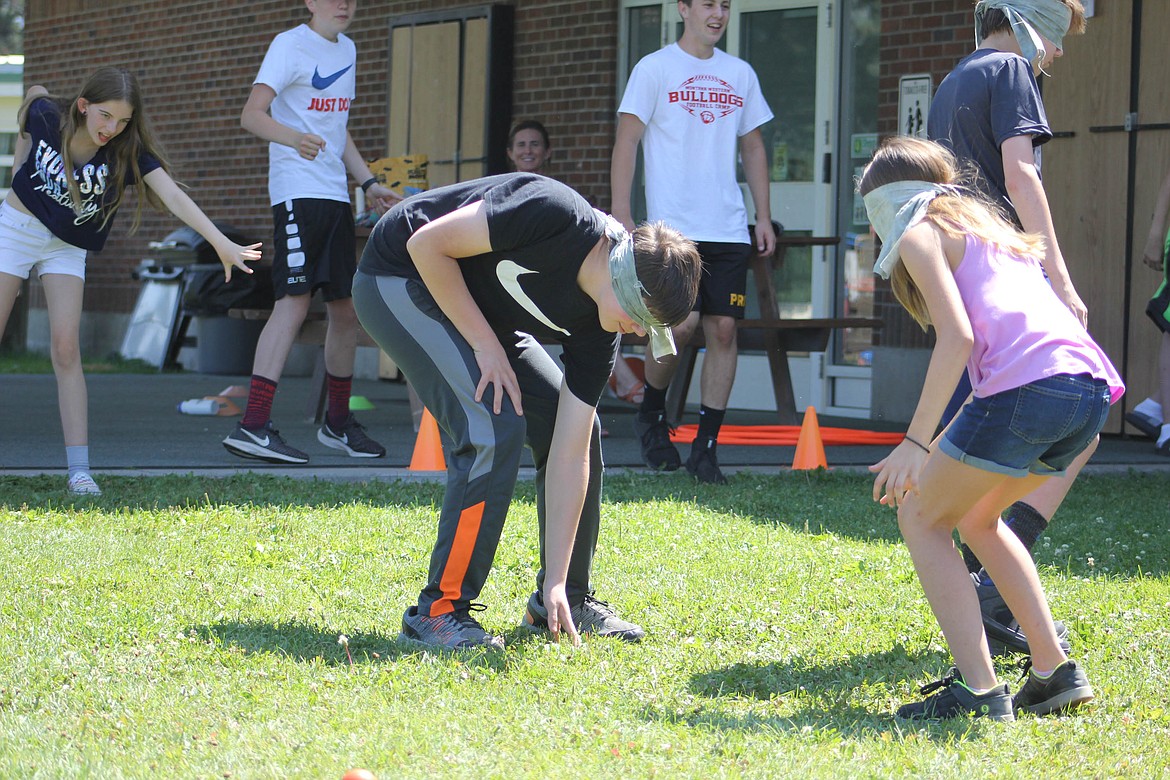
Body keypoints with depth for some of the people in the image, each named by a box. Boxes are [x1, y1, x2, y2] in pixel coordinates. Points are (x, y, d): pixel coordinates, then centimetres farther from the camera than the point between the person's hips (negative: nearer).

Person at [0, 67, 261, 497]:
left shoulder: (128, 151, -22)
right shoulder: (46, 117, -20)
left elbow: (172, 196, -34)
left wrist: (222, 243, -46)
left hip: (67, 248, 0)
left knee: (66, 349, -12)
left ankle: (79, 470, -14)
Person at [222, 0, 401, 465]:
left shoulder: (347, 50, 19)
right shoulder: (291, 45, -7)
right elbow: (252, 115, -18)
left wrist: (369, 183, 22)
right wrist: (293, 138, -36)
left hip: (336, 195, 8)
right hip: (297, 192, -8)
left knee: (346, 308, 11)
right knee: (294, 300, -18)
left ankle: (338, 423, 25)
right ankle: (253, 426, -22)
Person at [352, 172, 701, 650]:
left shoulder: (595, 328, -11)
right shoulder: (556, 216, -33)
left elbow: (569, 456, -10)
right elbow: (427, 244, -26)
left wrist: (555, 582, -13)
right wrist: (486, 345, -25)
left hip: (482, 311, 8)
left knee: (581, 431, 4)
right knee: (495, 428, -23)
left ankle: (563, 602, 19)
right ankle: (439, 611, -15)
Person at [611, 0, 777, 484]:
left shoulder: (740, 74, 15)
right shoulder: (655, 69, 2)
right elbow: (626, 141, -1)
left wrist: (763, 217, 14)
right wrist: (620, 215, -10)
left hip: (728, 227, 4)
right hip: (673, 225, -4)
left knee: (723, 328, -3)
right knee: (681, 323, -14)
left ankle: (706, 446, 3)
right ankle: (651, 414, 14)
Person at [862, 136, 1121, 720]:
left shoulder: (920, 234, 9)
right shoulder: (984, 224, 34)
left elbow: (957, 336, -7)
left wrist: (916, 443, -8)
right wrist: (940, 446, 38)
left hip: (1027, 385, -8)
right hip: (1092, 386, 8)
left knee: (922, 518, 8)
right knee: (975, 515, 28)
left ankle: (978, 691, -6)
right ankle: (1056, 673, 22)